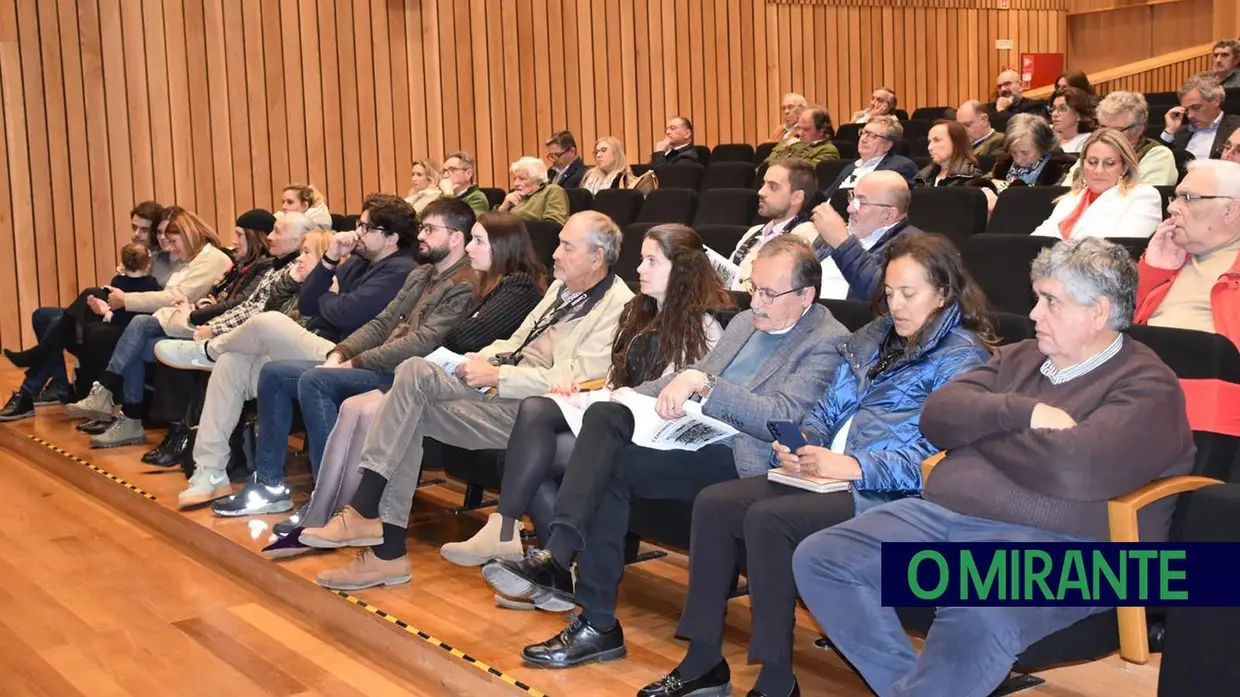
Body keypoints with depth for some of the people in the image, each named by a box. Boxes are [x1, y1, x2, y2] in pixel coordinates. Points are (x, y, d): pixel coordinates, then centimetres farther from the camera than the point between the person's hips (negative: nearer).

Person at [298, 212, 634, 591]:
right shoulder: (563, 286, 21)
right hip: (500, 384, 9)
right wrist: (483, 359, 4)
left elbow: (570, 381, -18)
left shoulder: (617, 306, -9)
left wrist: (497, 375, -14)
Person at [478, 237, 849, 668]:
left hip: (740, 459, -8)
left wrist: (703, 382, -25)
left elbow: (782, 415, -18)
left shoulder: (827, 343, -5)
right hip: (691, 434, 8)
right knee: (604, 414, -19)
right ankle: (557, 558, -28)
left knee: (614, 466, -25)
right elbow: (691, 377, 25)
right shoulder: (746, 322, 21)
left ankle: (597, 624, -17)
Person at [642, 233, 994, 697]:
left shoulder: (962, 356, -4)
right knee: (714, 503, -11)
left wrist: (853, 466, -23)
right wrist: (798, 447, -3)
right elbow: (825, 411, 19)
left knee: (768, 519, -29)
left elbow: (934, 460, -15)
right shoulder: (872, 338, 19)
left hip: (884, 493, -8)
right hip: (825, 476, 8)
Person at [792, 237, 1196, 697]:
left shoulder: (1146, 387, -2)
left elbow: (1074, 469, -19)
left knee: (979, 615, -39)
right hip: (940, 515, 8)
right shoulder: (1019, 358, 21)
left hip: (1046, 542, -7)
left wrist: (980, 428, -2)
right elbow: (938, 414, 9)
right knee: (818, 558, -11)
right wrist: (1022, 412, -8)